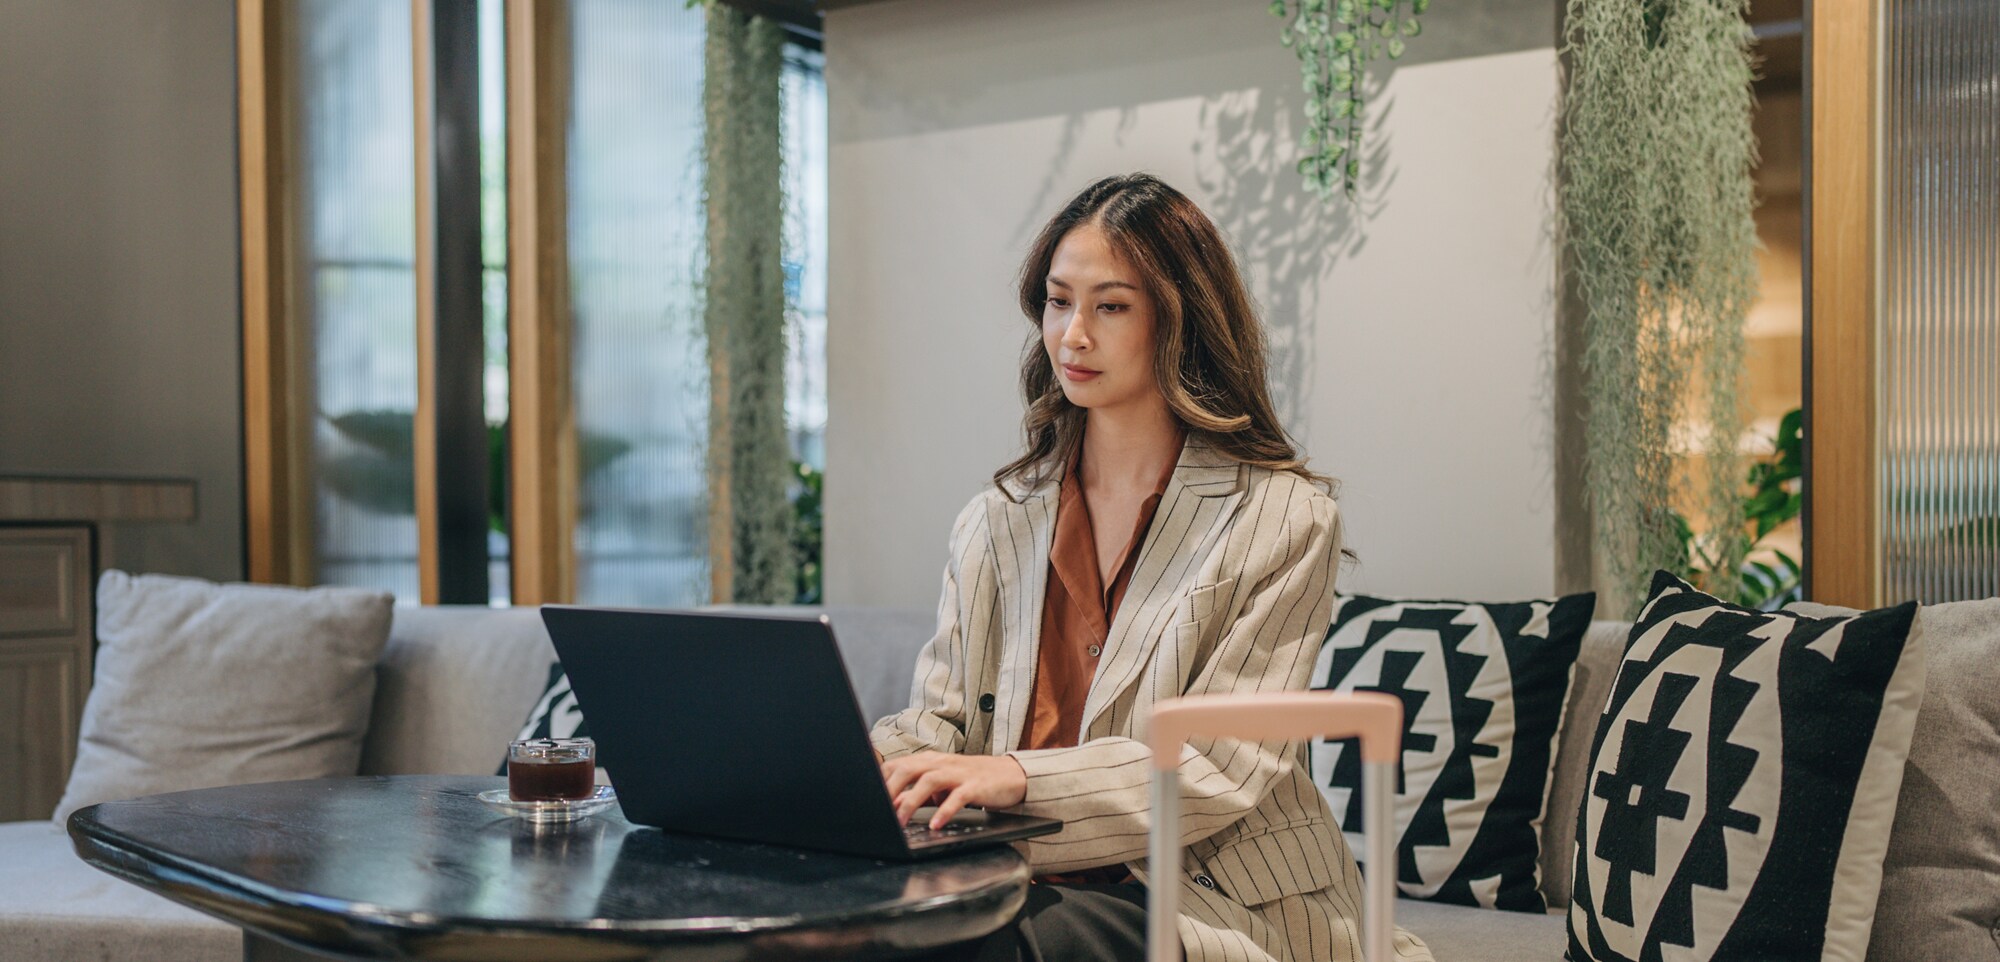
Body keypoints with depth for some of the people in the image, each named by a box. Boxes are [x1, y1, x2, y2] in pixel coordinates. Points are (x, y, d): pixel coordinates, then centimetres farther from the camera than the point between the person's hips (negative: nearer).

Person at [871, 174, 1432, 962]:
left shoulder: (1284, 519, -3)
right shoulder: (994, 522, 13)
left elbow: (1223, 766, -12)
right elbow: (938, 716, 7)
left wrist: (1017, 777, -26)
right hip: (1031, 886, 4)